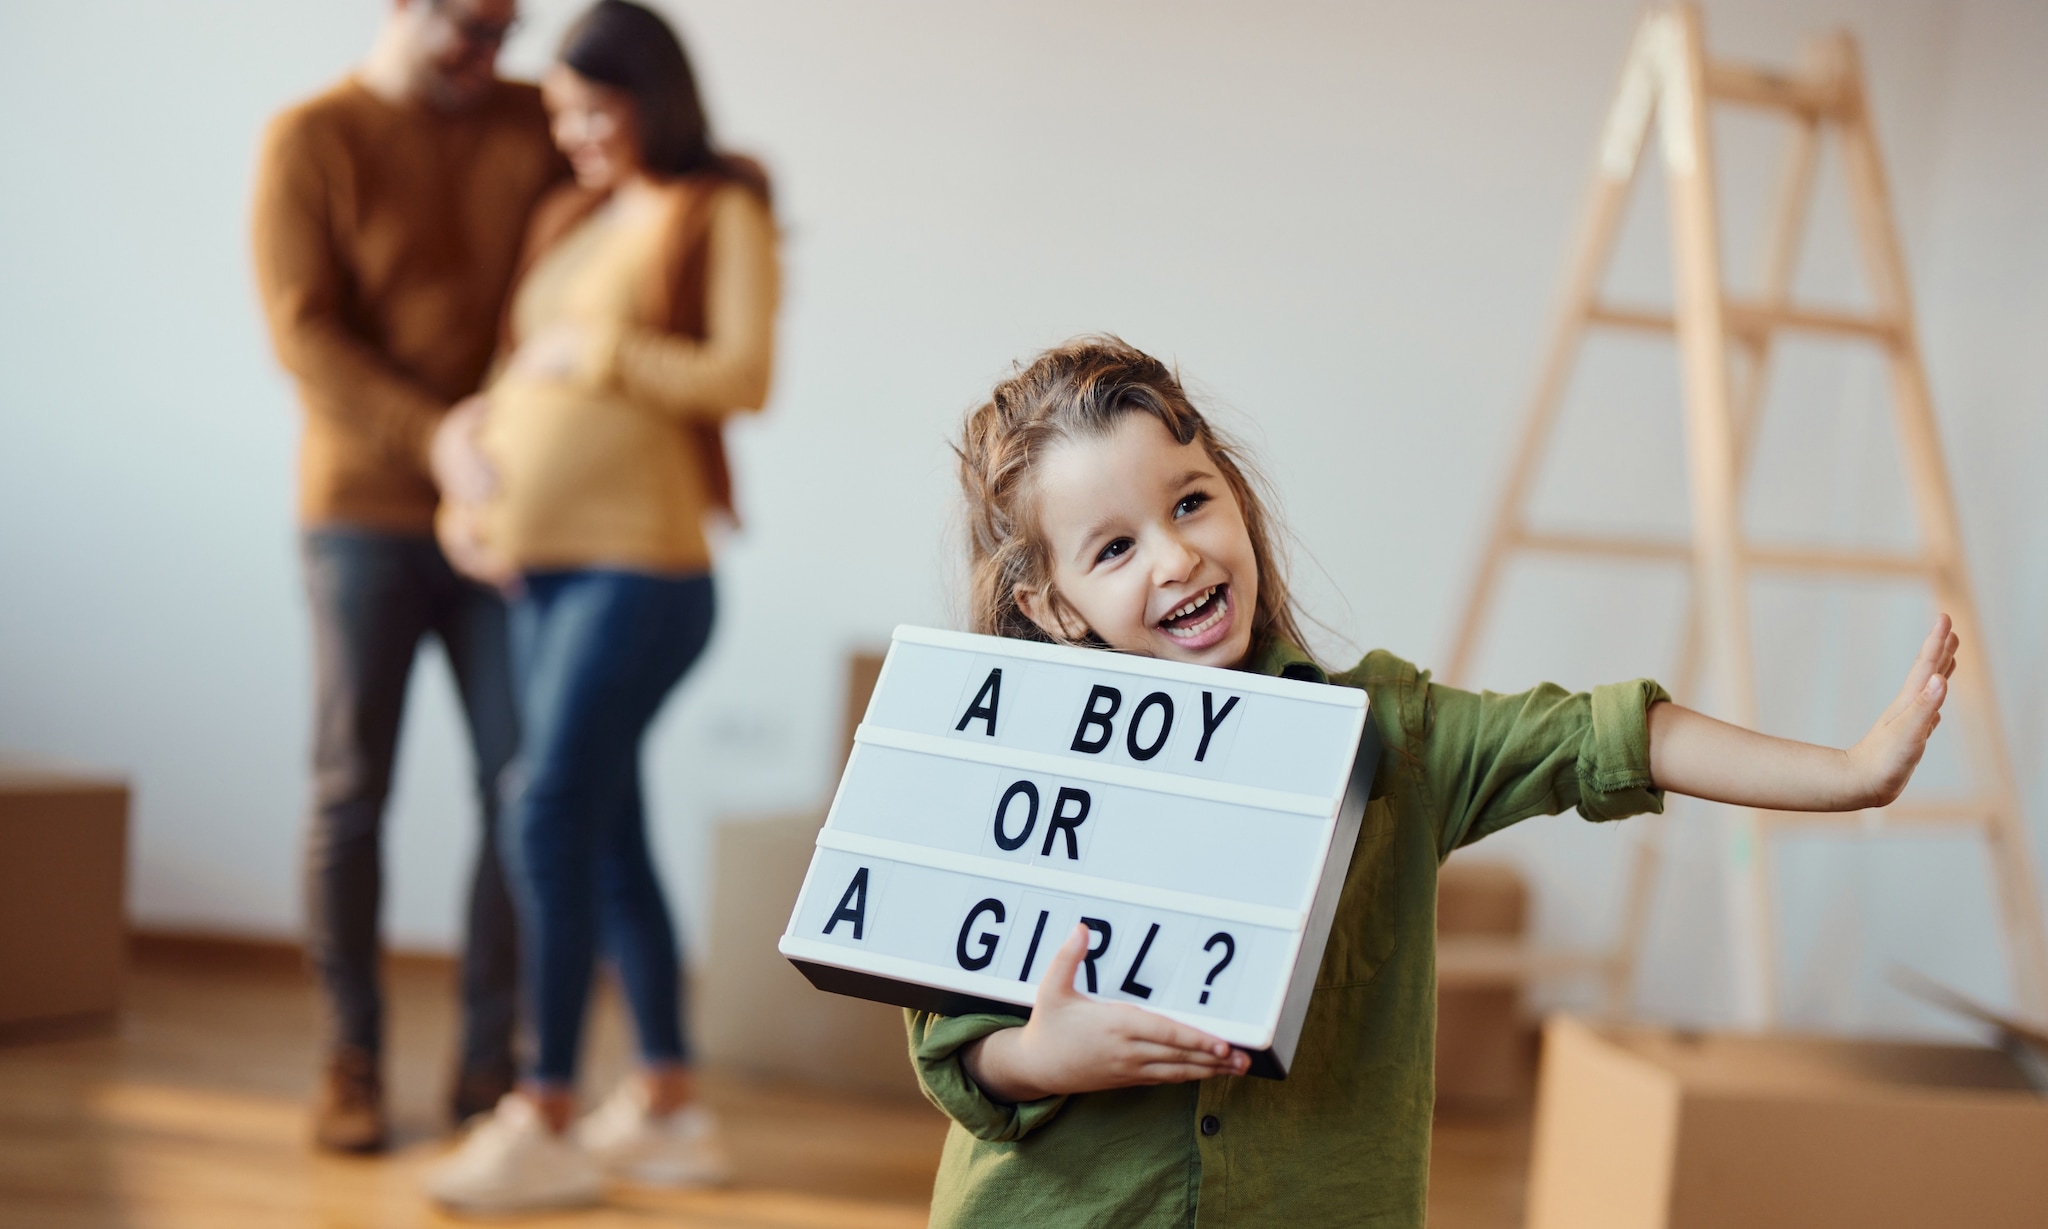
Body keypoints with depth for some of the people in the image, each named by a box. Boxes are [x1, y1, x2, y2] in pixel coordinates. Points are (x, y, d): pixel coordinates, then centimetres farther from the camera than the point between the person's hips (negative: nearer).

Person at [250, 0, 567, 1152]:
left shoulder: (535, 125, 6)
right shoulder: (310, 141, -2)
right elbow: (306, 335, -10)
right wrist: (442, 436, -22)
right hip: (368, 509, -2)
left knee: (525, 786, 0)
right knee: (352, 792, 1)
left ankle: (492, 1059, 12)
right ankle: (353, 1060, 14)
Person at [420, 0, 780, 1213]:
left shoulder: (721, 214, -1)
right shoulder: (569, 220, 18)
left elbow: (744, 377, -11)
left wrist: (596, 351, -8)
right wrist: (469, 445, 3)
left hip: (640, 563, -7)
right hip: (542, 563, 8)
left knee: (551, 813, -14)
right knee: (606, 830, 10)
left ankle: (549, 1117, -7)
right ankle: (671, 1105, 19)